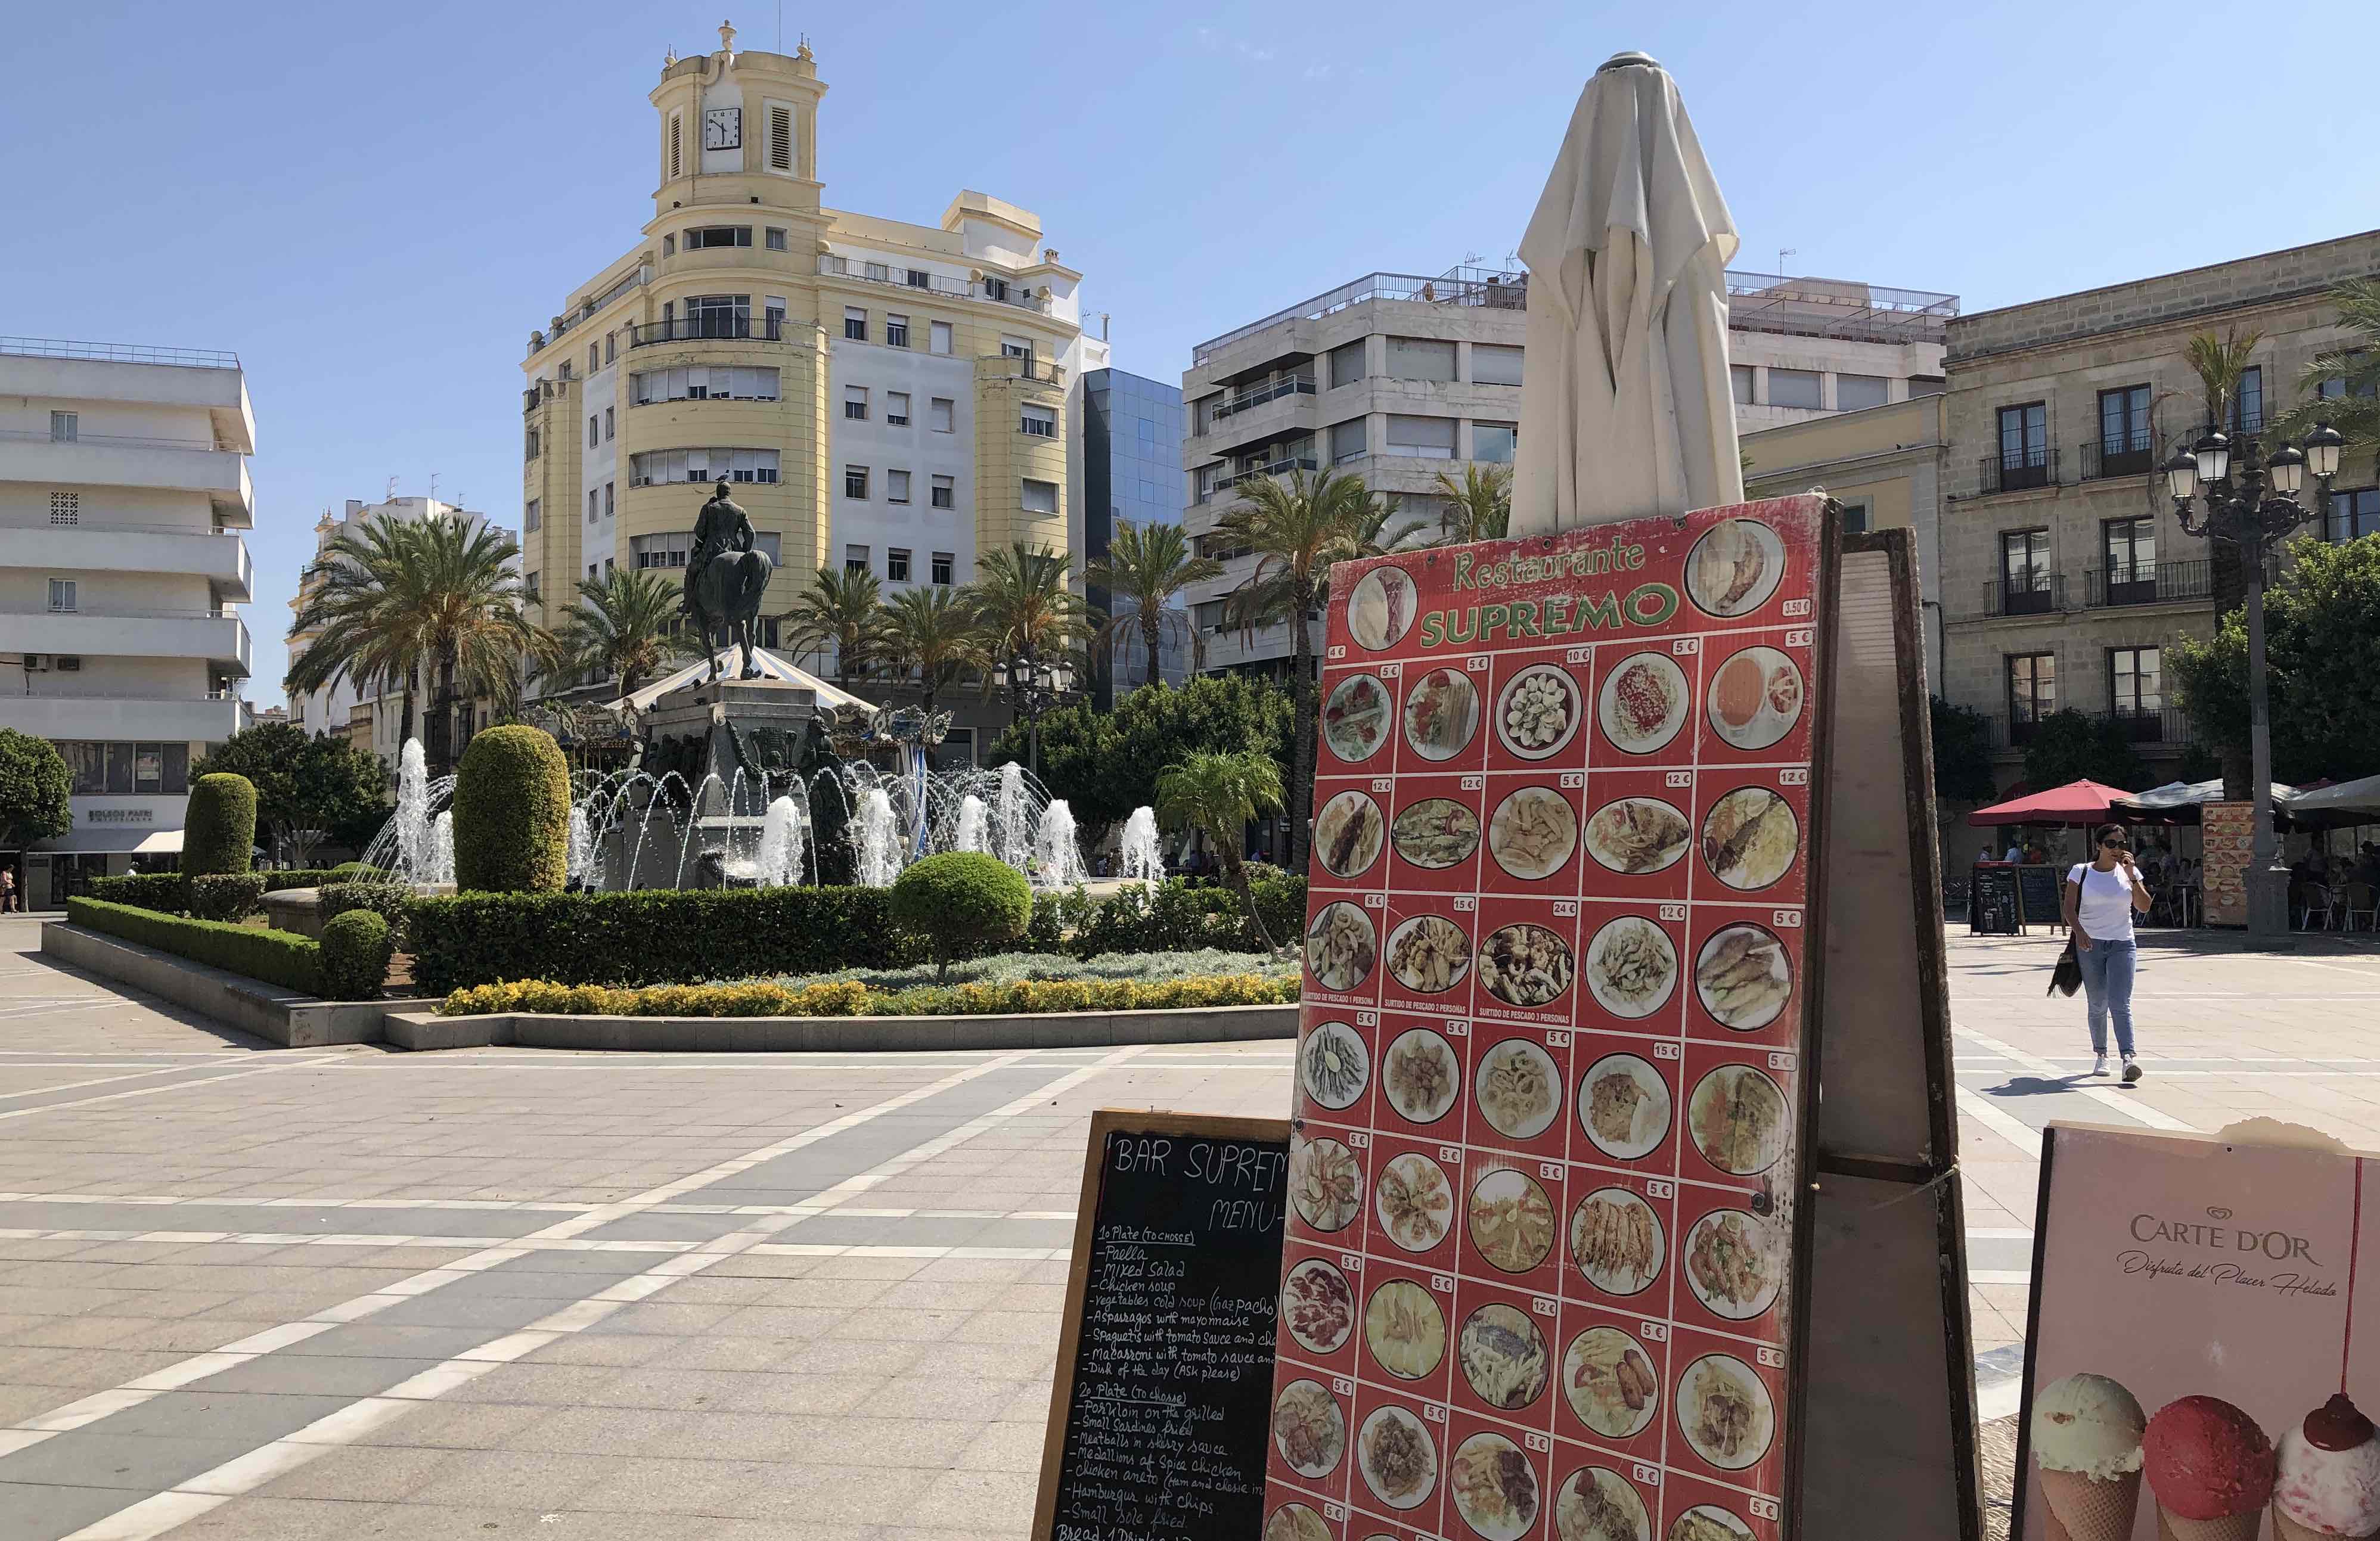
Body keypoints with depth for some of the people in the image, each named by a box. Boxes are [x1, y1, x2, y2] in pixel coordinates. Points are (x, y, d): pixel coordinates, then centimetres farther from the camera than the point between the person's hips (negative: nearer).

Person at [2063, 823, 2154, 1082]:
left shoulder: (2129, 872, 6)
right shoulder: (2081, 872, 1)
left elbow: (2144, 907, -2)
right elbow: (2070, 908, -6)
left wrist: (2131, 876, -11)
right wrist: (2079, 931, -24)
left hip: (2122, 945, 0)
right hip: (2090, 945, 0)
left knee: (2120, 1004, -14)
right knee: (2098, 1006, 7)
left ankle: (2128, 1058, -22)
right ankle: (2100, 1055, 23)